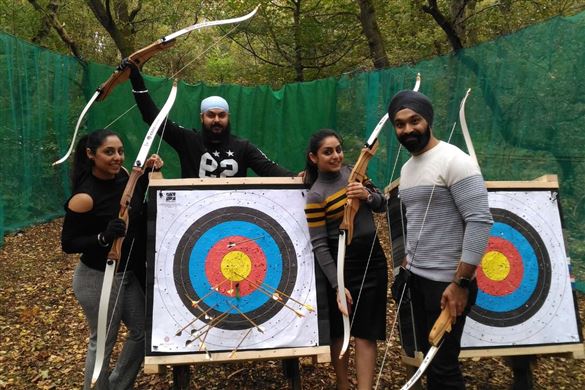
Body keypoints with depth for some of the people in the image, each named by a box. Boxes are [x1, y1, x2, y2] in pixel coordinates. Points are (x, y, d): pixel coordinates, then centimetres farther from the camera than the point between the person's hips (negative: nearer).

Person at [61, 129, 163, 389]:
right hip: (98, 279, -8)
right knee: (103, 342, 10)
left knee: (143, 330, 19)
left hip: (128, 273, 8)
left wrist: (148, 173, -2)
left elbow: (138, 205, 12)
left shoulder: (123, 176, -6)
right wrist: (103, 238, -33)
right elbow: (68, 244, -17)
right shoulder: (84, 197, -24)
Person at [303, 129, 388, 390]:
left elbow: (382, 205, 8)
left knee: (366, 332, 5)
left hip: (373, 259, 5)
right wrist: (337, 285, -18)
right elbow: (319, 245, -15)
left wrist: (367, 196, -14)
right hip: (345, 265, -4)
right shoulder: (316, 196, -14)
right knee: (340, 329, 12)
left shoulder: (352, 171, 3)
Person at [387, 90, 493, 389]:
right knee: (429, 356, 19)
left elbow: (480, 221, -21)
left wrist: (461, 282, -22)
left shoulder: (454, 161, -15)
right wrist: (408, 263, 15)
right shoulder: (407, 168, 12)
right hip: (417, 278, 8)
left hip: (446, 282, -8)